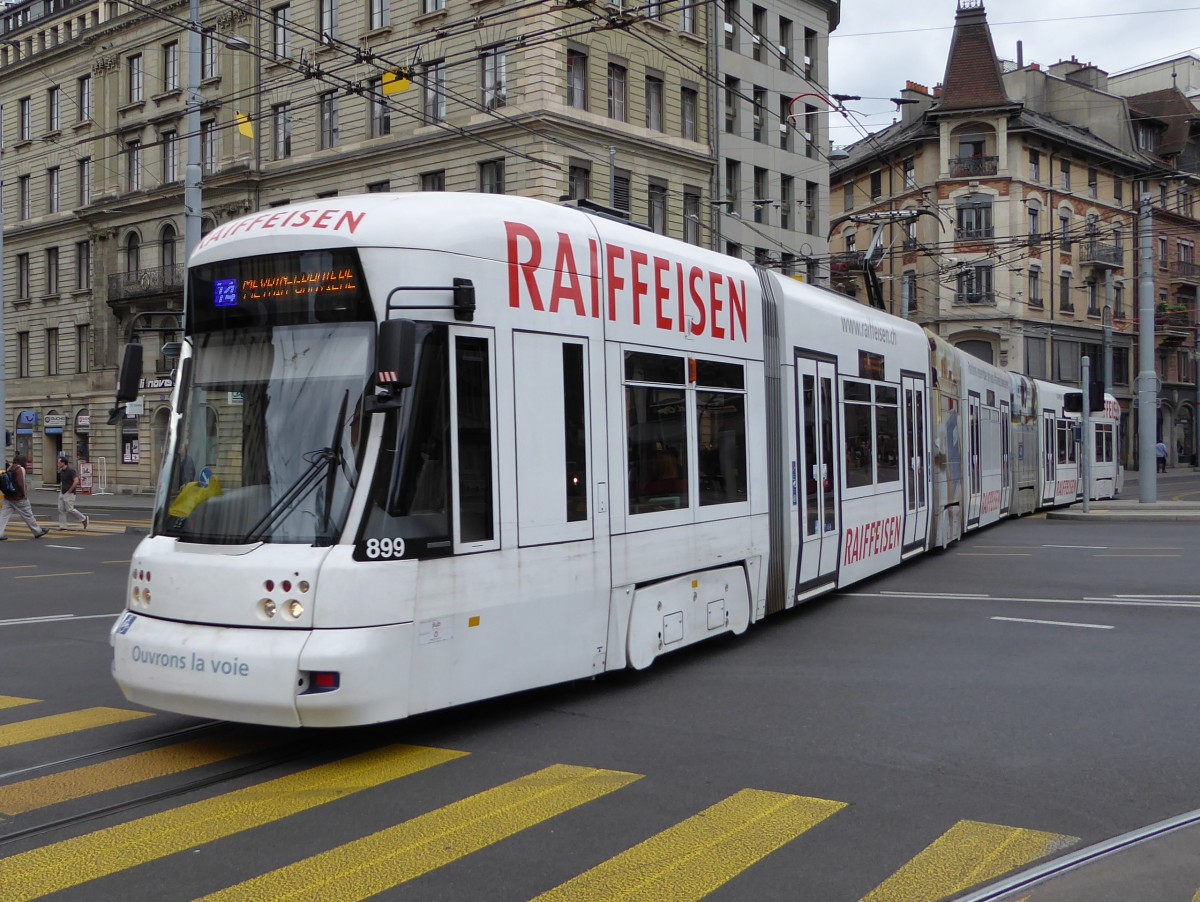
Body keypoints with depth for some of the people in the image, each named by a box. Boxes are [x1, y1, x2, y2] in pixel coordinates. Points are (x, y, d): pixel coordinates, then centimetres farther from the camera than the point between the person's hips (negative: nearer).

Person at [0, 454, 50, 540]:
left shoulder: (10, 468, 9)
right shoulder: (20, 469, -14)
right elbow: (21, 484, -21)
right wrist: (24, 494, -10)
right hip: (19, 498, -7)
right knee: (28, 515, 4)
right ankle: (38, 532, 16)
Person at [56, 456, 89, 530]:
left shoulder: (71, 470, -16)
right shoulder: (61, 471, 10)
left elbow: (76, 481, -24)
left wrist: (69, 491, -20)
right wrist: (61, 489, 14)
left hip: (69, 493, -8)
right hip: (62, 493, 8)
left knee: (70, 510, -8)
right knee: (61, 509, 3)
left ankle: (83, 518, 9)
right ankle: (62, 526, 6)